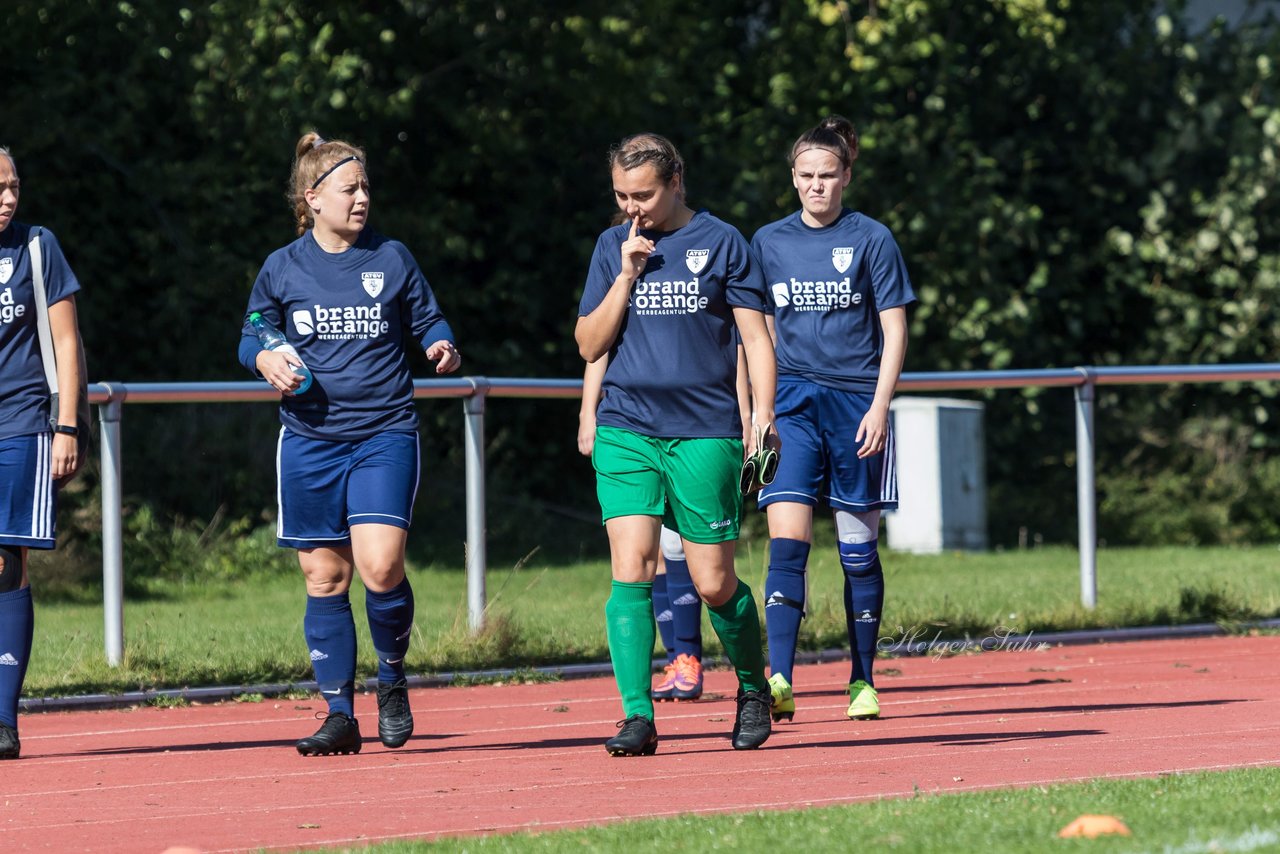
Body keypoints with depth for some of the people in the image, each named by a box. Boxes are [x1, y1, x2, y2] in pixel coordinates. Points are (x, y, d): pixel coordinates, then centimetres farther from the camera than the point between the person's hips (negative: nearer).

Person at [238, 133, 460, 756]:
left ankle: (393, 677, 9)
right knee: (324, 577, 3)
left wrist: (443, 348, -10)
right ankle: (340, 716, 10)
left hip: (385, 433, -1)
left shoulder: (391, 259, 5)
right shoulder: (283, 269, 5)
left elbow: (428, 320, 12)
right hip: (310, 441, 1)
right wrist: (268, 361, -8)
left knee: (381, 566, -17)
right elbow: (252, 337, 14)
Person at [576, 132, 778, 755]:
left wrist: (764, 417, -5)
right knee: (631, 569, -11)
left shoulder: (721, 242, 2)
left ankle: (753, 689, 25)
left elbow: (755, 335, 3)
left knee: (715, 584, 1)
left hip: (705, 434, -2)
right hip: (625, 432, 2)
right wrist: (627, 275, -5)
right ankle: (637, 716, -11)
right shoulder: (613, 247, 10)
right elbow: (589, 344, 7)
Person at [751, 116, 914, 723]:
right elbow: (760, 333, 14)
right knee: (786, 543, -13)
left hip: (856, 404, -1)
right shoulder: (769, 242, 9)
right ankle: (780, 681, -21)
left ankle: (862, 682, 15)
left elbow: (894, 331, 0)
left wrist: (879, 408, -9)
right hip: (792, 404, 1)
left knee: (858, 548, 4)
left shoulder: (871, 240, 1)